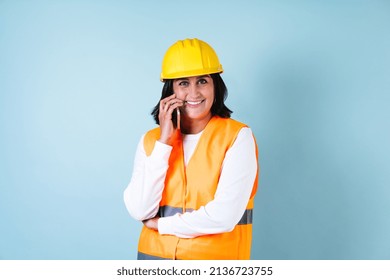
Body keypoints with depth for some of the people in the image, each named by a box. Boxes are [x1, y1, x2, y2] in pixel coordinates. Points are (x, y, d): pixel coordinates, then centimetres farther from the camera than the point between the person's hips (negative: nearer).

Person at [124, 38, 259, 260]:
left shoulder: (238, 137, -9)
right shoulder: (151, 139, 2)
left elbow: (224, 216, -19)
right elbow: (140, 211, -9)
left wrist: (161, 224, -7)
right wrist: (165, 141, -11)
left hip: (216, 255, -3)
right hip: (156, 254, 3)